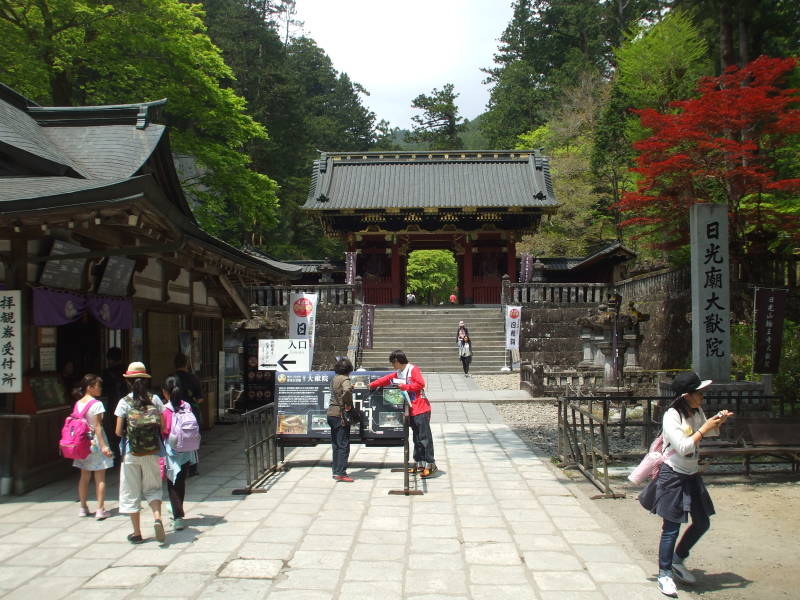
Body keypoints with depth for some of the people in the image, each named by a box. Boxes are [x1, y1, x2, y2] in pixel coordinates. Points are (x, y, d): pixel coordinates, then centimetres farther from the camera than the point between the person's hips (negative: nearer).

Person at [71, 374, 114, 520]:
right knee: (100, 477, 0)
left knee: (84, 476, 15)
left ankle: (83, 508, 21)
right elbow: (97, 427, -17)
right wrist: (103, 446, -17)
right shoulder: (96, 404, -14)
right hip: (95, 442, -7)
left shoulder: (78, 404, 6)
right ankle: (100, 510, 0)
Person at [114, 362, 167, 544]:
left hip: (131, 453, -1)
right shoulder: (155, 399, -2)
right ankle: (157, 517, -9)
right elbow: (163, 427, 0)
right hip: (152, 452, 2)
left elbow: (118, 431, -6)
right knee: (152, 488, 16)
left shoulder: (124, 402, -6)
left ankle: (137, 533, 15)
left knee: (131, 492, 11)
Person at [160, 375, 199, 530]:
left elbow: (162, 432, -11)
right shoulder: (186, 406, -1)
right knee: (181, 482, 19)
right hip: (186, 452, 4)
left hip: (171, 452, -4)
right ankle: (178, 511, 35)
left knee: (172, 484, 3)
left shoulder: (164, 409, -12)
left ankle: (178, 517, -6)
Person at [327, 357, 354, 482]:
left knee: (336, 445, 14)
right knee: (343, 445, -3)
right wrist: (347, 404, -22)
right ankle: (341, 473, -4)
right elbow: (347, 390, -35)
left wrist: (350, 387, 34)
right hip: (341, 415, -8)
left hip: (332, 414, 8)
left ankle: (336, 471, 20)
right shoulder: (345, 379, -14)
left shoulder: (335, 378, 11)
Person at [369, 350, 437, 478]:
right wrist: (372, 385, 25)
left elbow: (420, 384, -20)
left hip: (421, 410, -9)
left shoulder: (413, 369, -11)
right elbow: (386, 379, 24)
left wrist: (404, 386, -14)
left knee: (425, 437, -8)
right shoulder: (398, 373, 16)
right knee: (417, 438, 13)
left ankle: (431, 465, -6)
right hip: (411, 411, 9)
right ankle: (420, 464, 19)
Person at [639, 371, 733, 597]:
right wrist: (704, 428, -21)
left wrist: (719, 421, 0)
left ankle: (677, 560, 35)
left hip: (692, 476, 8)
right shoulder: (671, 416, -19)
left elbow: (709, 433, 19)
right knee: (671, 528, -2)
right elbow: (684, 447, -27)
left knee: (702, 523, 16)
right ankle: (664, 574, 12)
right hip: (672, 477, -8)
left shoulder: (697, 412, 2)